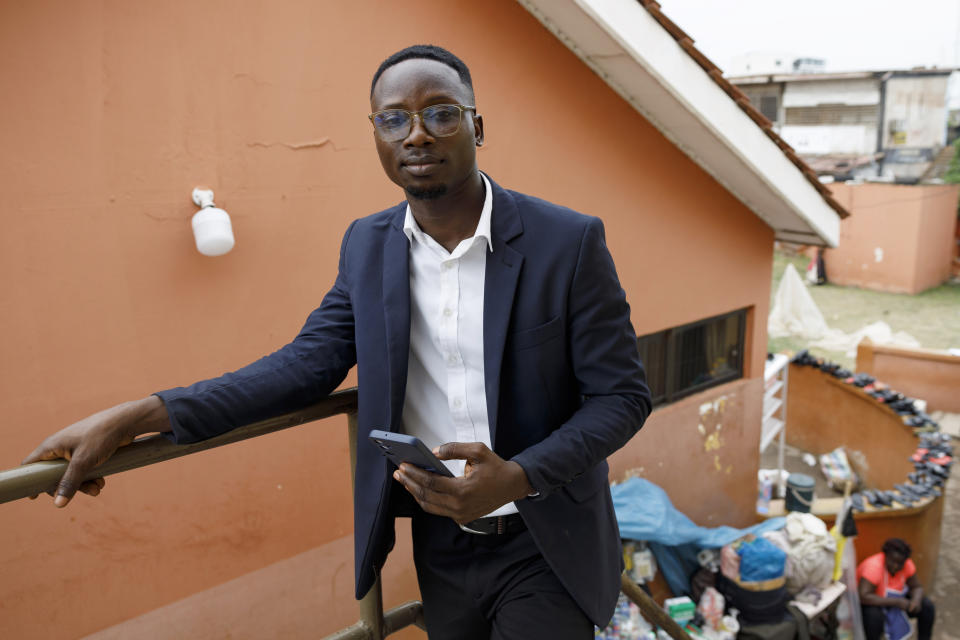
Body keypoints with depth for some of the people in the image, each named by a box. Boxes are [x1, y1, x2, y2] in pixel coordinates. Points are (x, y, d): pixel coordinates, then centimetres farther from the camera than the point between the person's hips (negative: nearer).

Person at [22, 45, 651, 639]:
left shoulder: (569, 241, -14)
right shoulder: (367, 246, -1)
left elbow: (622, 394, -10)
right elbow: (308, 363, -3)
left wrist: (517, 477, -26)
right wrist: (134, 417, -13)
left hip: (541, 551, -3)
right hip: (440, 547, 4)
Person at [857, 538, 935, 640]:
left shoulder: (907, 564, -15)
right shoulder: (874, 566, -33)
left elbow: (916, 587, -2)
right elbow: (863, 597, -39)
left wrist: (916, 599, -26)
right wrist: (896, 602, -39)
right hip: (870, 604, -6)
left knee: (927, 606, -9)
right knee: (874, 616, -36)